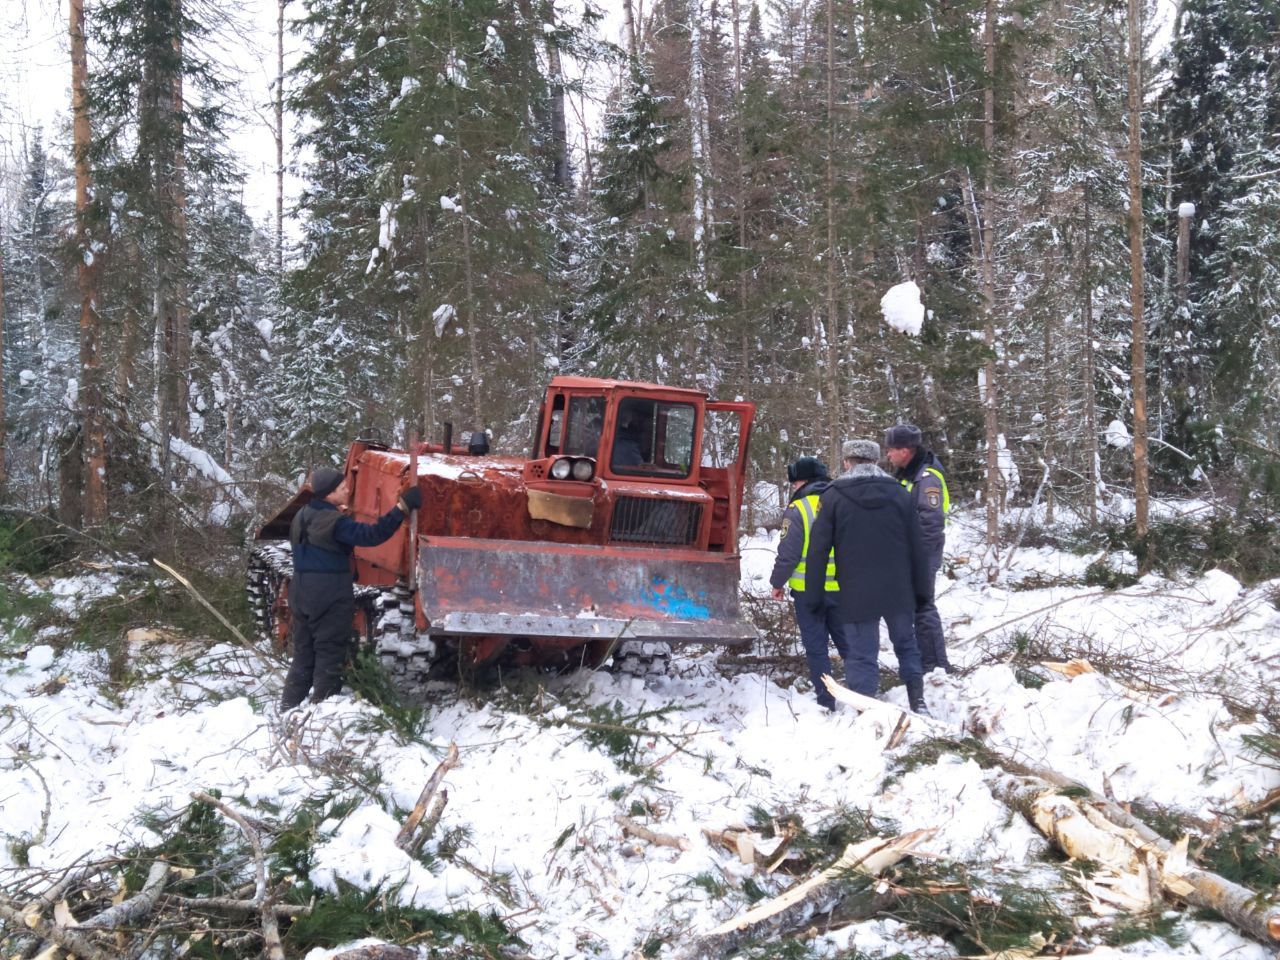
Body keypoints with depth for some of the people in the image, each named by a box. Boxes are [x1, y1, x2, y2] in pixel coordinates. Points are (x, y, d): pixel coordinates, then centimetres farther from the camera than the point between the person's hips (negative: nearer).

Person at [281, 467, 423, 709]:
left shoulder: (302, 516, 8)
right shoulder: (335, 523, -19)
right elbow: (371, 535, -29)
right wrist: (403, 507, -30)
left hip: (302, 592, 8)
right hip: (330, 597, -8)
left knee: (303, 655, 16)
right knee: (329, 656, 1)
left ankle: (288, 709, 20)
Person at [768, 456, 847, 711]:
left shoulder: (798, 509, -12)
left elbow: (788, 553, -12)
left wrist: (777, 583, 3)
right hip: (842, 587, 4)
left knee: (816, 646, 6)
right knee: (847, 642, 15)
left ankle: (826, 700, 9)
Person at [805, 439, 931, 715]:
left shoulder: (833, 497, -4)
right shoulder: (899, 494, 3)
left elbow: (817, 550, -5)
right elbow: (917, 547, 4)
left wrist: (812, 595, 1)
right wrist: (923, 589, 12)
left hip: (857, 593, -3)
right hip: (899, 591, 3)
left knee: (862, 654, 4)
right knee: (906, 643, 21)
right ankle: (918, 702, 20)